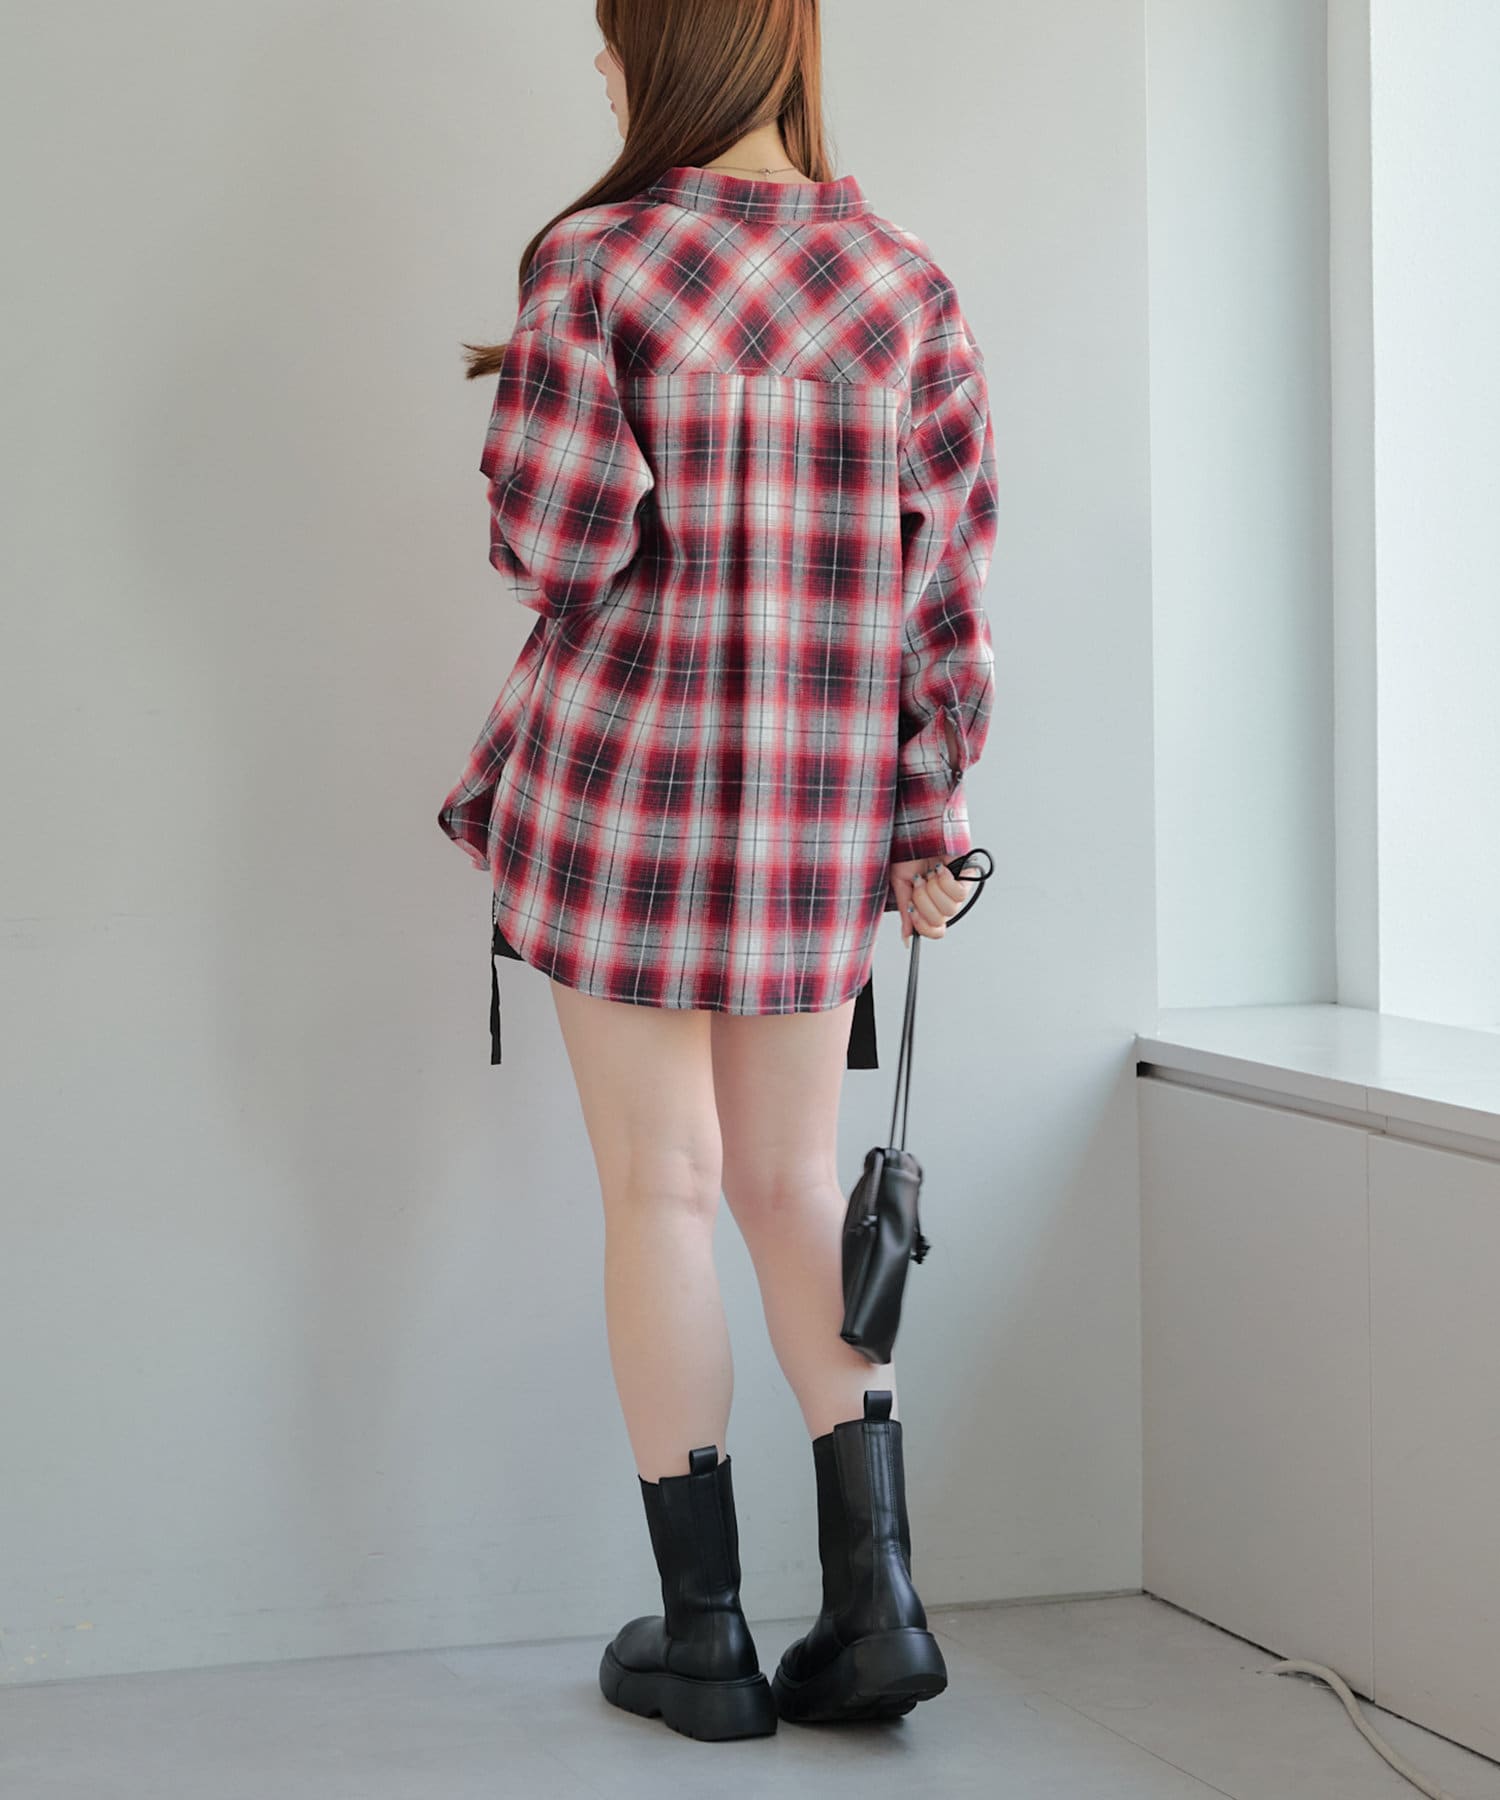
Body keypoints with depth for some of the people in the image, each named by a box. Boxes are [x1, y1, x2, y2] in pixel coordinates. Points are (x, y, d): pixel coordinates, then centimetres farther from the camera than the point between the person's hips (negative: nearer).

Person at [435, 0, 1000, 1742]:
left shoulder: (592, 265, -10)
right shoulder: (907, 284, 2)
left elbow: (550, 543, -13)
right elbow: (952, 575, 1)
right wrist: (928, 818, 6)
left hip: (627, 782, -3)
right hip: (821, 812, 3)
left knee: (662, 1192, 5)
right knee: (795, 1185, 14)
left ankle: (703, 1638, 12)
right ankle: (874, 1601, 7)